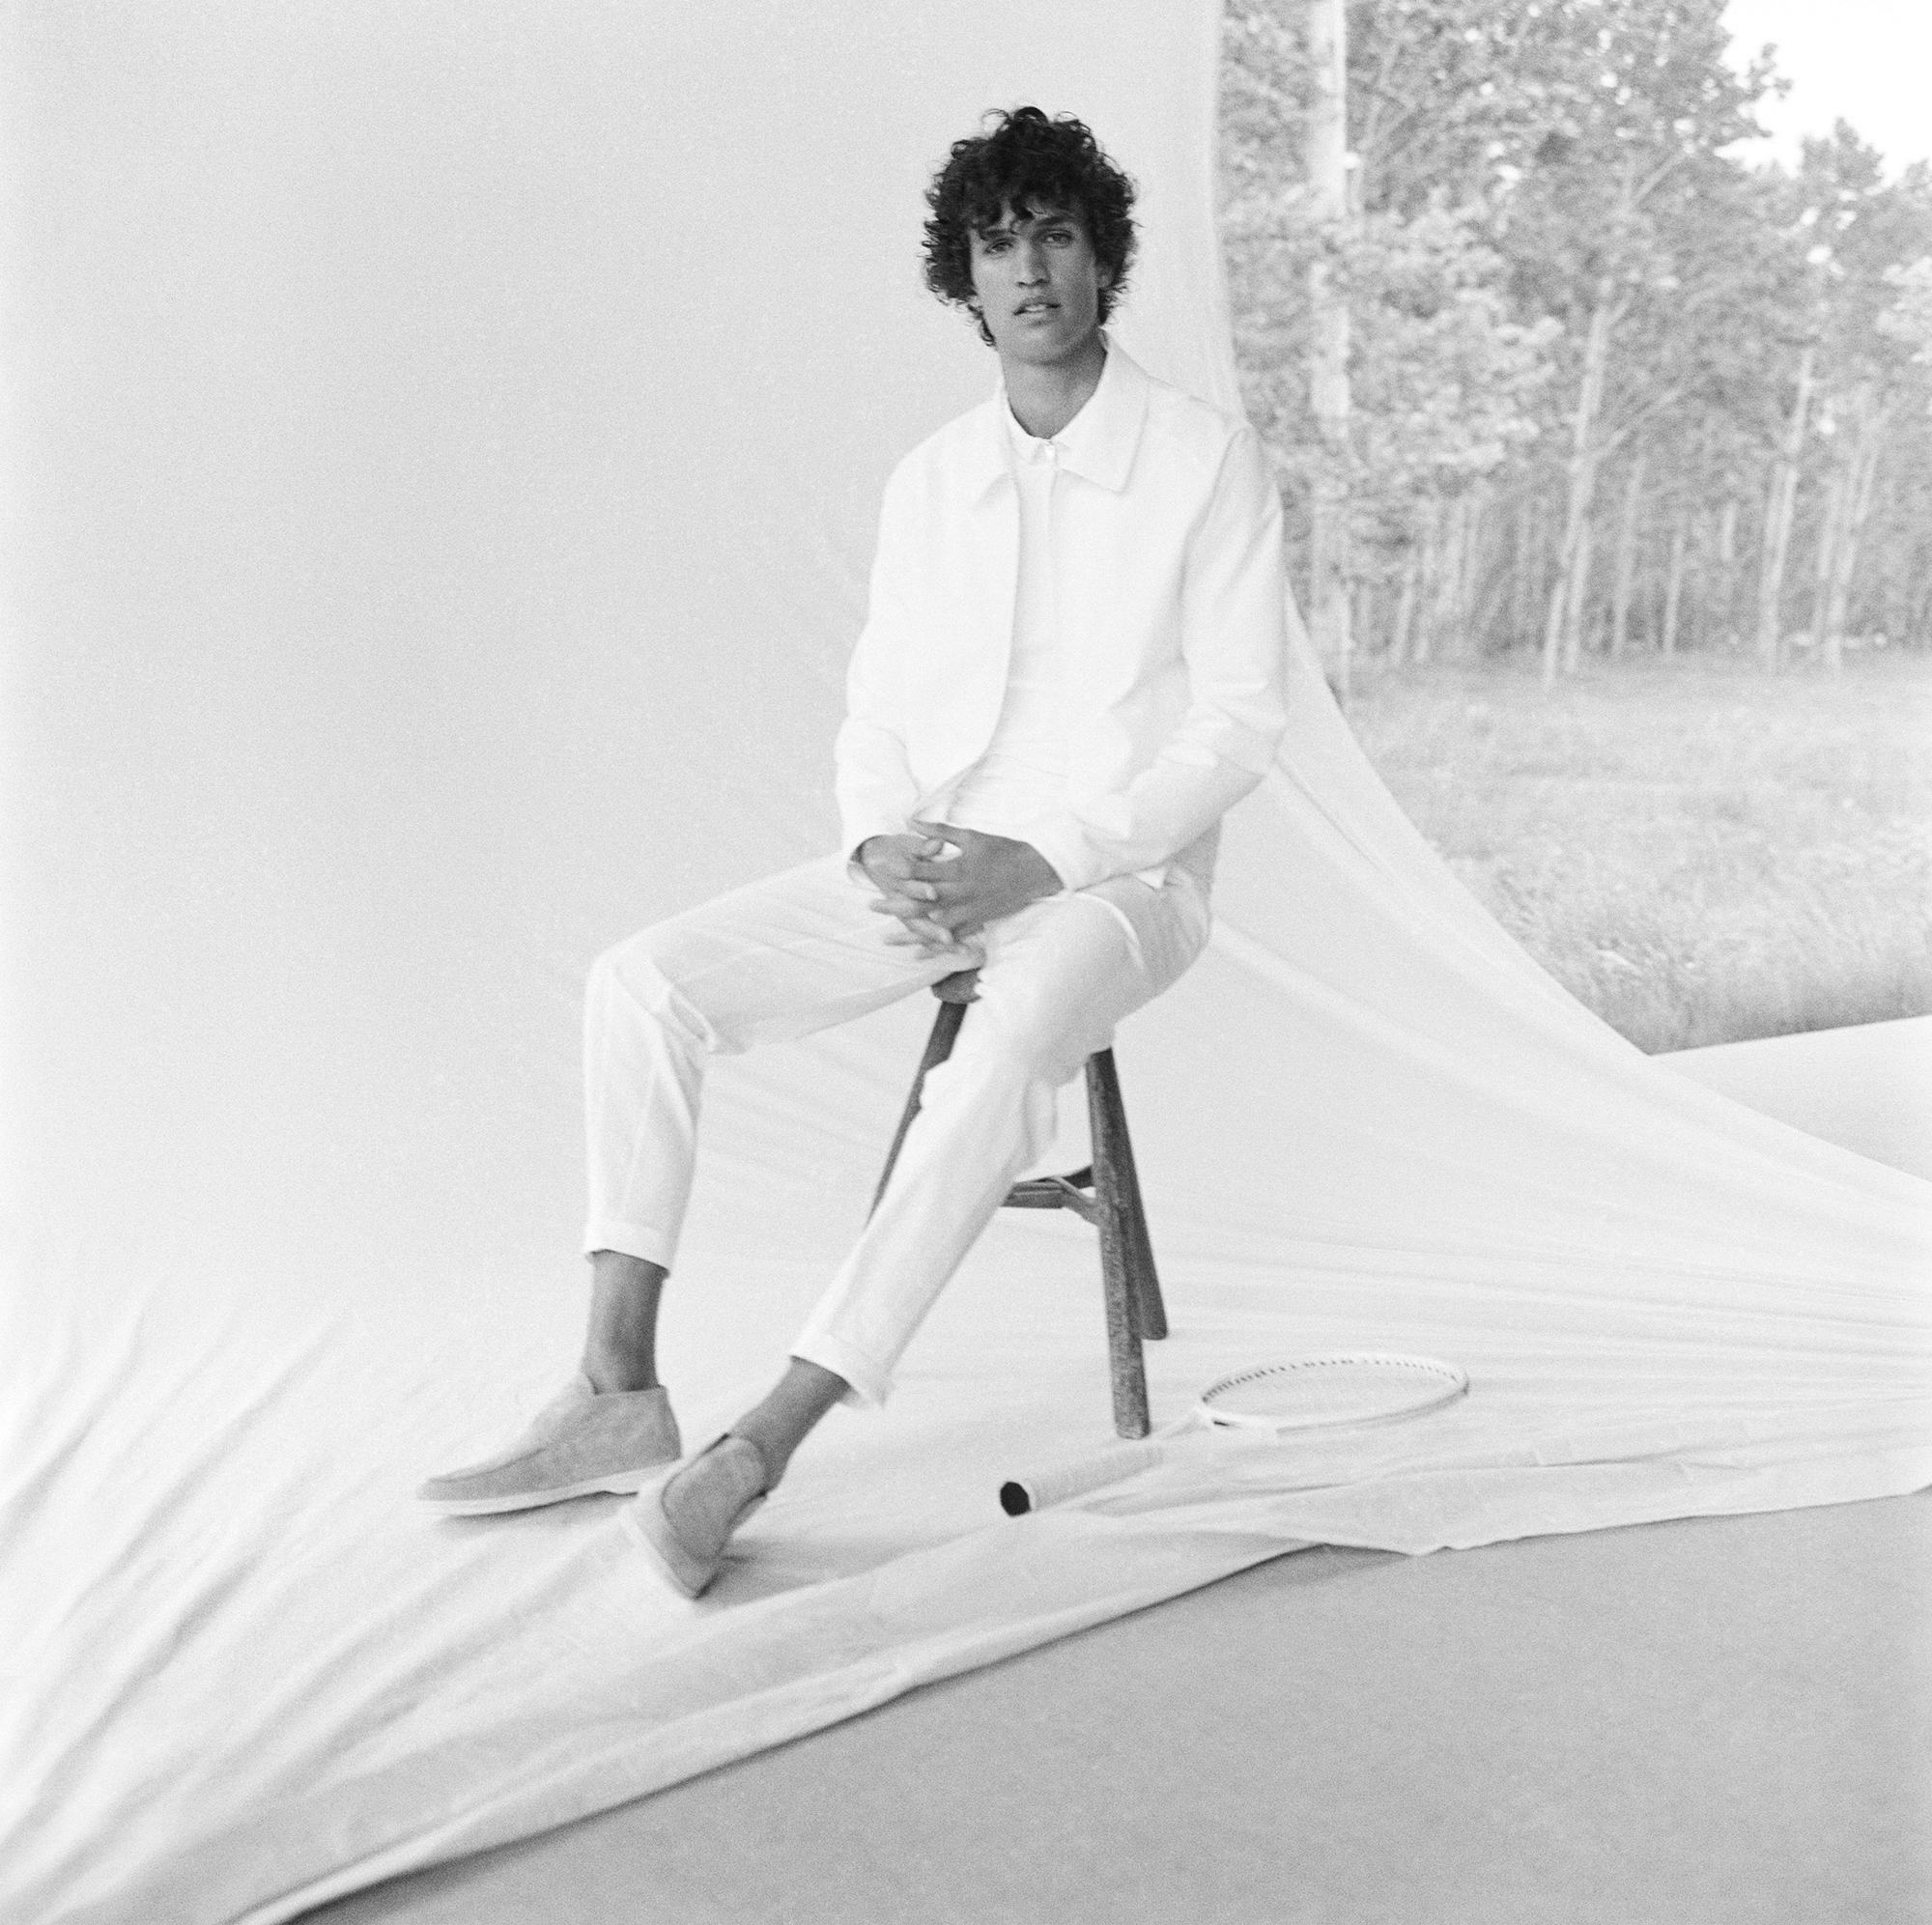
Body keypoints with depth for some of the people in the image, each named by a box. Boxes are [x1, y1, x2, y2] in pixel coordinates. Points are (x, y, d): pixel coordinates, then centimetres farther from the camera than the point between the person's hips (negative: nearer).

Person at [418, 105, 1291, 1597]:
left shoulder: (1208, 461, -5)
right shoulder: (930, 481, 10)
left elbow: (1237, 727, -9)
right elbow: (878, 711, 11)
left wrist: (1043, 859, -19)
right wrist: (884, 848, -12)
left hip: (1117, 877, -5)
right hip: (930, 872, 5)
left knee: (1001, 1065, -38)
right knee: (646, 982, -13)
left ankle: (761, 1447, -31)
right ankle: (620, 1394, -14)